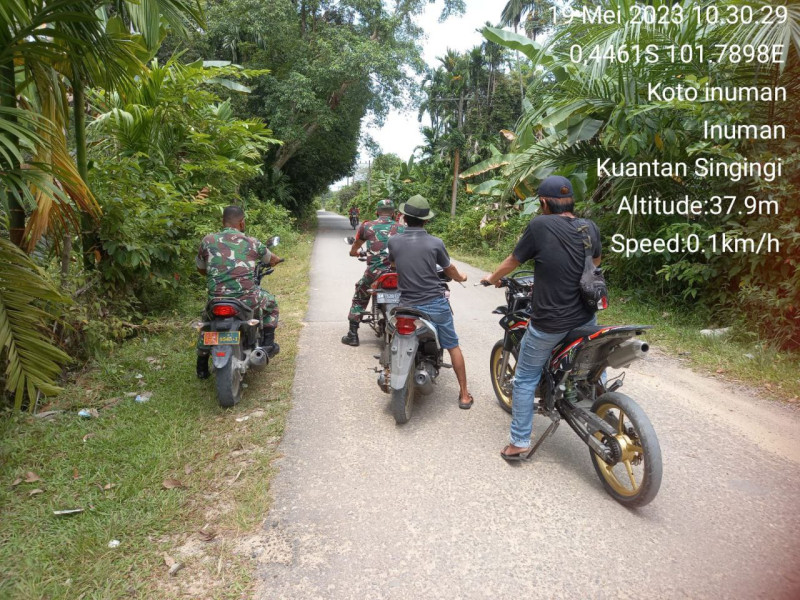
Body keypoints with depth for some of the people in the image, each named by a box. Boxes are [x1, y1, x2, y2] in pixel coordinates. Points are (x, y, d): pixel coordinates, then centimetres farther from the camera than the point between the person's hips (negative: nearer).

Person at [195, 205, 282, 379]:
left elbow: (200, 268, 21)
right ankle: (268, 344, 27)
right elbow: (273, 260, 24)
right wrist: (274, 260, 49)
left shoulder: (208, 240, 6)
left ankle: (202, 367, 38)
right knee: (271, 302, 31)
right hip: (248, 299, -2)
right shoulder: (251, 242, 7)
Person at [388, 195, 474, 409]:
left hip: (408, 306, 1)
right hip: (436, 305, -1)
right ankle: (464, 394, 18)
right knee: (453, 346, 13)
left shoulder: (394, 242, -3)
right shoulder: (435, 243, -9)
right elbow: (450, 270, 7)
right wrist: (461, 277, 31)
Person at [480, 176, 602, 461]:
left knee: (525, 379, 11)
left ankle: (519, 442, 18)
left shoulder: (540, 225, -14)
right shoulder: (590, 228, 1)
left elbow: (513, 261, -2)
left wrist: (492, 278, 18)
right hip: (585, 318, 5)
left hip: (549, 322, -5)